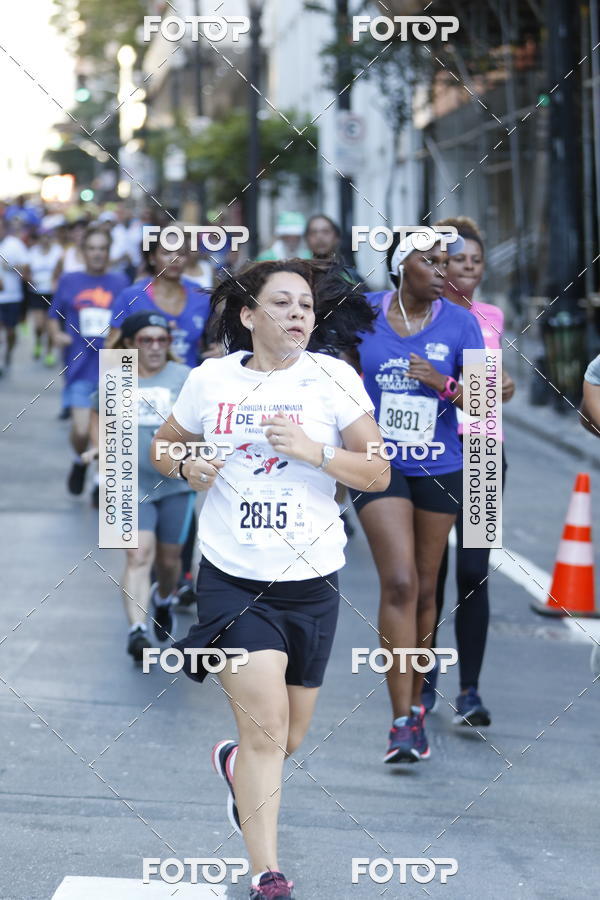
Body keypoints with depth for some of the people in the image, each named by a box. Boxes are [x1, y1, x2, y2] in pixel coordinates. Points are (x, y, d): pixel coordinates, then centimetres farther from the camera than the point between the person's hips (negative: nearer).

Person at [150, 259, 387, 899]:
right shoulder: (210, 379, 1)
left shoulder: (332, 377, -2)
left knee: (288, 737, 13)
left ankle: (236, 765, 49)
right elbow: (163, 449, 16)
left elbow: (378, 473, -3)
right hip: (231, 577, -2)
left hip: (311, 582, 2)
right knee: (266, 725, -14)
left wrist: (314, 451, -18)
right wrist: (187, 467, -6)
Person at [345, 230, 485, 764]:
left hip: (439, 469, 2)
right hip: (379, 465, -2)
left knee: (424, 589, 10)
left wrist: (445, 385, -20)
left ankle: (415, 702, 27)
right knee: (399, 583, -14)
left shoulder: (458, 323, -2)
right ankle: (403, 721, -14)